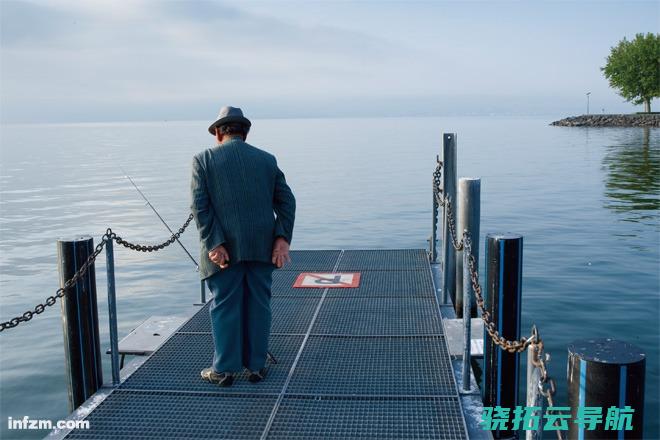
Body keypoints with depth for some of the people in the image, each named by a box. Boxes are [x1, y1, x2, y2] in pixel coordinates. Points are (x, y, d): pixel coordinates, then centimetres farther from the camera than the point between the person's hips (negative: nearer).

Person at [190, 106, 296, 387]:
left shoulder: (203, 160, 1)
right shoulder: (267, 159, 10)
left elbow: (200, 206, -9)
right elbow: (286, 201, 2)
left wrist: (214, 245, -11)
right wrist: (282, 239, -4)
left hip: (224, 248, -2)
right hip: (261, 246, 3)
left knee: (225, 306, 8)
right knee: (258, 305, 11)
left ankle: (224, 370, 16)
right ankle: (256, 366, 19)